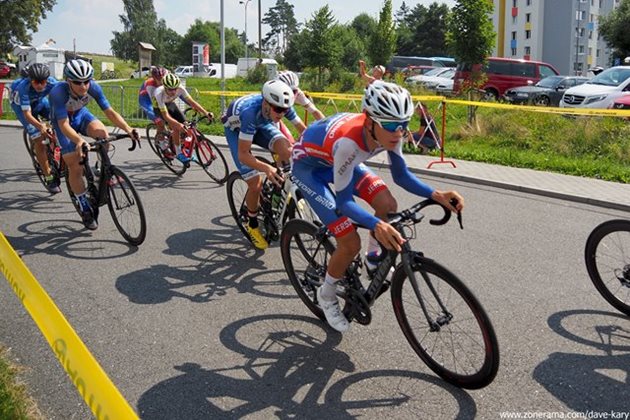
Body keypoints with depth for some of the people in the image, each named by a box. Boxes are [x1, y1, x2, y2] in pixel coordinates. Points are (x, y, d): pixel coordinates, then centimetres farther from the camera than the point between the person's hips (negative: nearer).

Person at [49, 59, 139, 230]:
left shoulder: (93, 87, -28)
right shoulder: (58, 92, -38)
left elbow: (110, 112, -26)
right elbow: (64, 124, -43)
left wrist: (128, 129, -43)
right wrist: (79, 141, -62)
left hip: (81, 115, 3)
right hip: (63, 121, -3)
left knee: (101, 131, -31)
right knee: (75, 166, -9)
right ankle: (85, 209, 8)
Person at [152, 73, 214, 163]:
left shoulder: (180, 89, -31)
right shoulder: (160, 94, -41)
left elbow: (191, 102, -27)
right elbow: (166, 115, -42)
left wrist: (206, 113, -39)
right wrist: (178, 124, -57)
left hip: (169, 103, 5)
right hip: (157, 106, -5)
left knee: (184, 125, -8)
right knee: (176, 127, -25)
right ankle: (179, 153, -12)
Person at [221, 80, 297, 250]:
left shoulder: (282, 106, -29)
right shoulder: (251, 111, -43)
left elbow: (303, 129, -14)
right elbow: (243, 154, -41)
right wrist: (266, 168, -56)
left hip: (261, 124, 4)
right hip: (236, 128, -4)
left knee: (286, 148, -28)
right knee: (256, 184, -12)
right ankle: (252, 226, 12)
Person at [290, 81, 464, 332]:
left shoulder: (388, 132, -23)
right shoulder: (349, 142, -43)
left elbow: (401, 176, -8)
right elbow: (343, 202, -36)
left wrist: (436, 195, -25)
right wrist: (377, 225, -54)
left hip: (333, 160, 6)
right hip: (308, 165, -6)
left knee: (387, 205, -12)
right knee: (351, 243, -14)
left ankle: (374, 259, 17)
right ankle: (326, 297, 12)